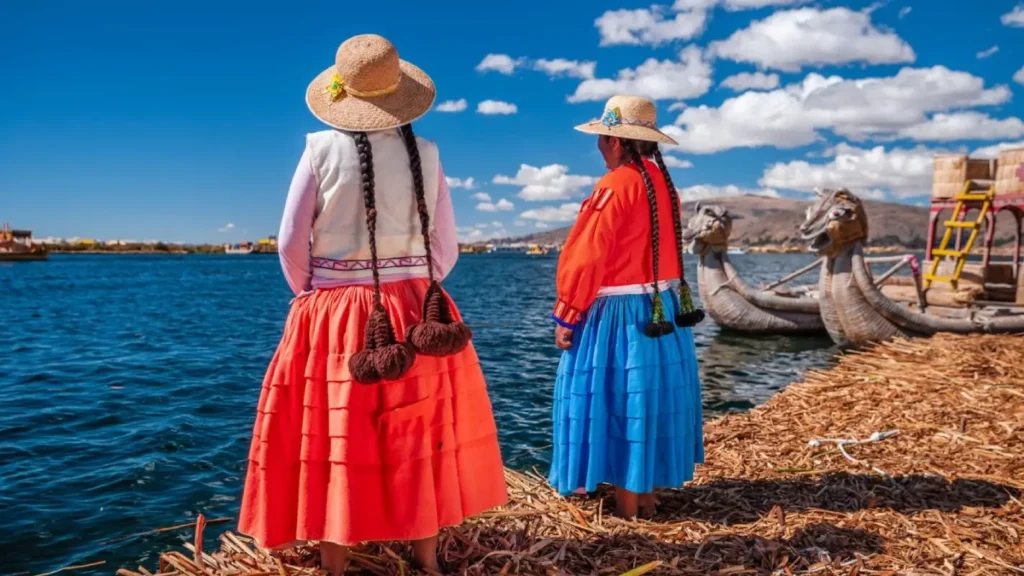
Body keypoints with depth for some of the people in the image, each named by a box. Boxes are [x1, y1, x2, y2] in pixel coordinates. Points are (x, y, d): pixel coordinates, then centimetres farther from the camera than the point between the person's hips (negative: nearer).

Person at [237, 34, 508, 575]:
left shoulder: (322, 148, -5)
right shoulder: (425, 153, -1)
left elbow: (291, 243, -3)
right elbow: (445, 247, 3)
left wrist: (313, 298, 12)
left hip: (333, 316, -1)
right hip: (417, 316, 2)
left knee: (335, 441, 8)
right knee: (421, 439, 14)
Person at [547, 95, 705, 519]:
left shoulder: (615, 186, -16)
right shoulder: (663, 182, 9)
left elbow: (589, 258, -17)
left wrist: (566, 316, -11)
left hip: (618, 314, -8)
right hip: (663, 310, 9)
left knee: (619, 403, 0)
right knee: (650, 397, 15)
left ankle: (627, 509, 10)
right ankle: (647, 497, 27)